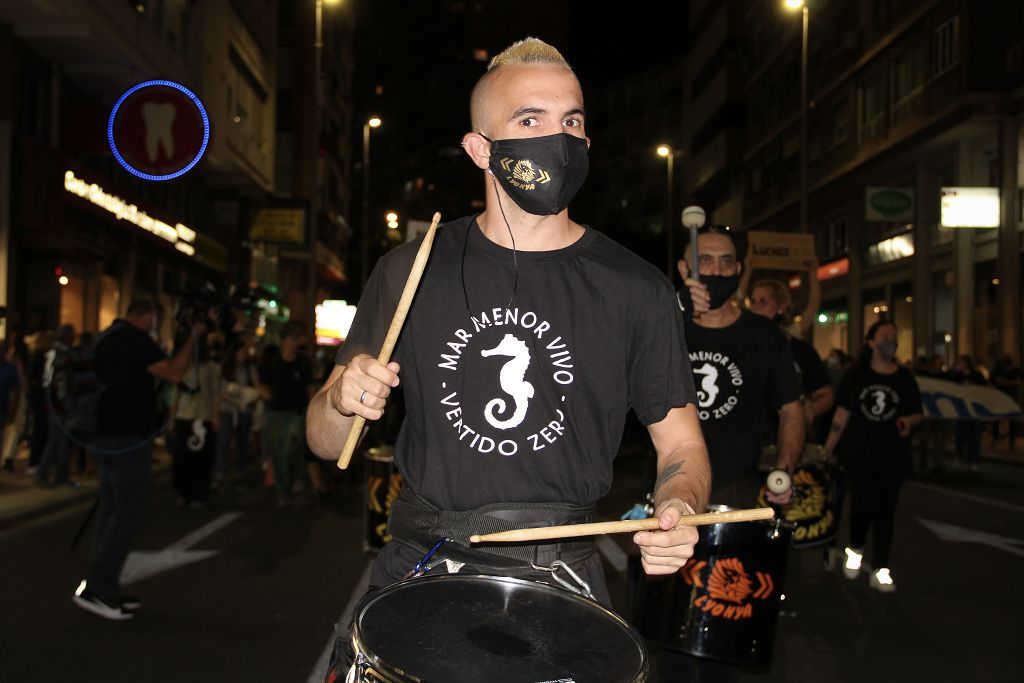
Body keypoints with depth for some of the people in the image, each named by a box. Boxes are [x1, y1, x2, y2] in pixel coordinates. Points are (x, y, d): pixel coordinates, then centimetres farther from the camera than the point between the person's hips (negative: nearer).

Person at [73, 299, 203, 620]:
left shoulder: (107, 337, 16)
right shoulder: (134, 339, -13)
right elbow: (173, 373, -19)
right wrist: (193, 336, -10)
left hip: (107, 435, 10)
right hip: (128, 436, -10)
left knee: (112, 509, 11)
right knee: (129, 512, -7)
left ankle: (104, 588, 13)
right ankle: (96, 587, -9)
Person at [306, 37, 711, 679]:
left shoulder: (634, 288, -2)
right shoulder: (412, 272, 1)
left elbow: (680, 441, 5)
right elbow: (326, 443, 7)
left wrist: (678, 507, -16)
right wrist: (343, 399, -15)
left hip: (559, 577, 0)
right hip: (418, 572, 1)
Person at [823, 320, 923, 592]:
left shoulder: (905, 378, 5)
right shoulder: (856, 375, 2)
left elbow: (918, 413, 11)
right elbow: (842, 414, 3)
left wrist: (909, 421, -13)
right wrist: (828, 449, 1)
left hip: (892, 456, 1)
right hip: (859, 454, -1)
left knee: (885, 510, 3)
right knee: (862, 506, -5)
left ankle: (881, 571, 12)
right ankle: (854, 550, 26)